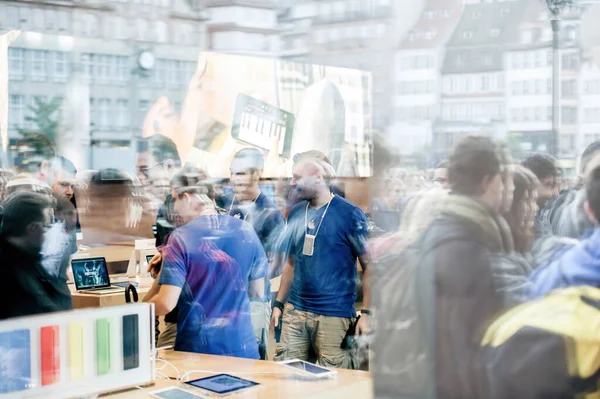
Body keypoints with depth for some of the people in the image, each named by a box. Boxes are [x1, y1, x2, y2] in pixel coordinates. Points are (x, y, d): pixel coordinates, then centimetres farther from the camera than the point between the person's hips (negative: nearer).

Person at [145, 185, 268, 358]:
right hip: (242, 346, 3)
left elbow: (166, 303, -15)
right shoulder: (246, 230, 0)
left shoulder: (181, 237, -10)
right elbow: (257, 292, 10)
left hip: (197, 348, -3)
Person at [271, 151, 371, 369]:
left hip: (333, 314, -5)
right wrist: (279, 304, 14)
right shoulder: (296, 213, 11)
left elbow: (369, 265, -7)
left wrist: (366, 313, -12)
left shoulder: (350, 214, -6)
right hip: (295, 310, 5)